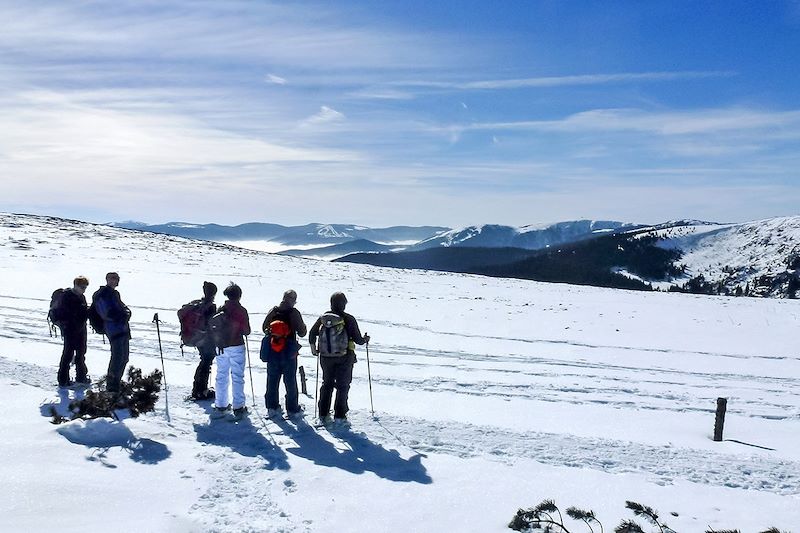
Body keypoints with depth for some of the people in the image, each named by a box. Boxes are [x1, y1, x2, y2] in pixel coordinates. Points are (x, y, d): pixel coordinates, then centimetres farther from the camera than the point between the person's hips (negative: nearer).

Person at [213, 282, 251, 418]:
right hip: (236, 347, -4)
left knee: (221, 376, 13)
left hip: (221, 346, 4)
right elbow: (247, 331, -9)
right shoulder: (241, 311, -11)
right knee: (237, 377, 2)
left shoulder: (220, 310, 1)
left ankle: (220, 405, 20)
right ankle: (238, 407, 4)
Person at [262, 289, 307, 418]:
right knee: (290, 380, 6)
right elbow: (301, 332, -9)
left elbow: (264, 328, 9)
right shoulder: (294, 313, -12)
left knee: (272, 379, 13)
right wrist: (303, 325, 11)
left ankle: (272, 407, 19)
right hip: (289, 351, -4)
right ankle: (292, 409, 12)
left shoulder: (273, 311, 1)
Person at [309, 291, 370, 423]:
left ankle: (323, 414, 18)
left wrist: (313, 348, 20)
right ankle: (339, 415, 5)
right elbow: (357, 339, -9)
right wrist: (365, 339, 13)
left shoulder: (323, 318, -1)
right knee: (342, 385, 7)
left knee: (327, 384, 17)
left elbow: (312, 333, 3)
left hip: (326, 357, 3)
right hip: (345, 358, -3)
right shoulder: (349, 319, -11)